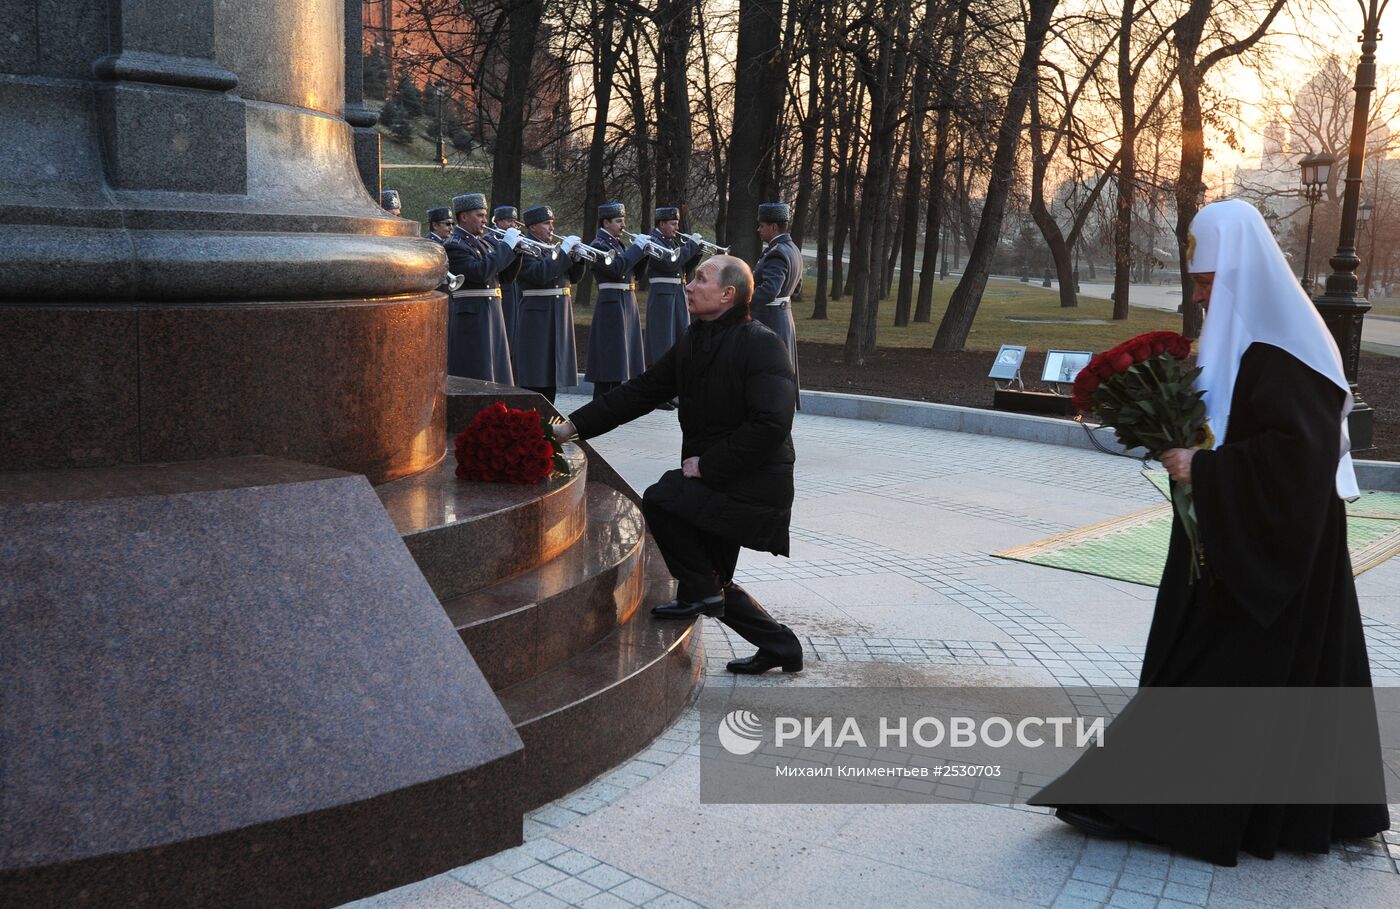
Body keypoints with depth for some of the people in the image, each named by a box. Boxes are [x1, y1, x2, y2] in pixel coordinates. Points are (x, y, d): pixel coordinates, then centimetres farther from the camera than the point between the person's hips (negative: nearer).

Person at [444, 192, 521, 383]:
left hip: (492, 316, 8)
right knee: (473, 376, -8)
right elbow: (481, 272, -24)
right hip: (470, 318, -8)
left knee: (494, 376, 12)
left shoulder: (486, 242, 15)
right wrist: (506, 245, -18)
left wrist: (515, 249, 1)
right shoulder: (453, 246, -10)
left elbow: (507, 276, 17)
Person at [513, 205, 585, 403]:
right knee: (534, 378, -7)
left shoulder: (555, 248, 16)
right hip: (536, 318, -8)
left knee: (551, 374, 11)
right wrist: (564, 251, -22)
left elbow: (573, 277, 16)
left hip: (559, 318, 8)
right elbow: (540, 274, -25)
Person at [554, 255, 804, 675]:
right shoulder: (694, 341, 7)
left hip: (753, 484, -9)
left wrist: (708, 463, -23)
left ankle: (699, 593, -5)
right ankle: (780, 646, 31)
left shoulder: (761, 345, -18)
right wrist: (575, 424, 1)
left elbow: (772, 423, -27)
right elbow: (642, 391, 8)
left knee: (659, 499, -22)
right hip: (714, 482, 9)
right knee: (715, 579, 14)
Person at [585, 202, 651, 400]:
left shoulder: (617, 243, 16)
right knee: (608, 360, -8)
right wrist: (636, 247, -18)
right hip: (612, 304, -9)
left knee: (620, 358, 12)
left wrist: (643, 252, 2)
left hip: (627, 304, 9)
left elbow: (635, 272, 17)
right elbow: (616, 269, -24)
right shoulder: (598, 245, -10)